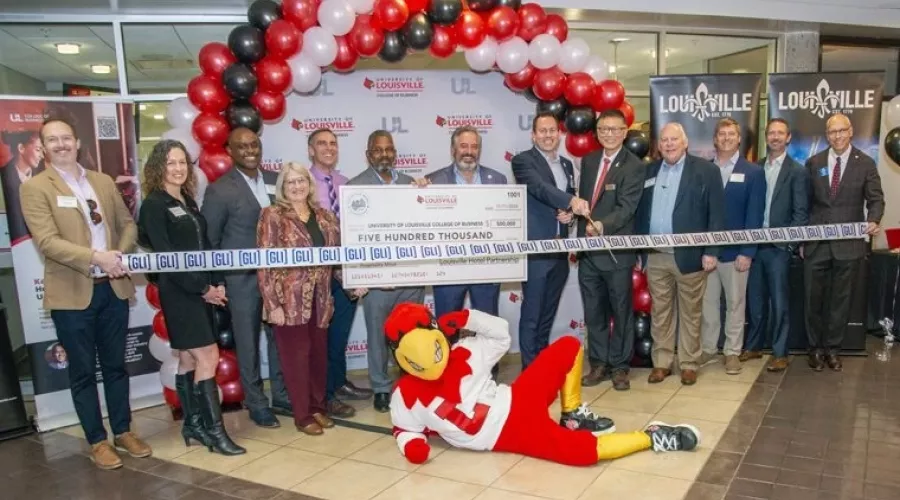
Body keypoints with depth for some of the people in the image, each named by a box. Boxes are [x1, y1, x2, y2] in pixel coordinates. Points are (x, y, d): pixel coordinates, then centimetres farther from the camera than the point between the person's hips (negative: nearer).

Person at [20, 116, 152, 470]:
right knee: (83, 371, 7)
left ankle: (123, 431, 27)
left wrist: (121, 254, -9)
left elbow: (128, 224, 12)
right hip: (72, 294, -4)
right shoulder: (35, 188, -4)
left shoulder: (103, 182, 11)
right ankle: (97, 441, 20)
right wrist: (97, 257, -25)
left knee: (115, 364, 14)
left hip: (113, 288, 4)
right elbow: (47, 242, -14)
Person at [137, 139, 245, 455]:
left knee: (190, 359, 12)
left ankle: (193, 424, 20)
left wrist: (217, 283, 1)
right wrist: (202, 288, -15)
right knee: (208, 357, -10)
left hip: (201, 290, 7)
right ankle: (214, 430, -4)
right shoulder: (153, 205, -8)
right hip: (178, 292, -7)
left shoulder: (188, 202, 14)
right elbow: (165, 255, -14)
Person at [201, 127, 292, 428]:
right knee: (248, 343, 7)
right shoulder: (220, 190, -6)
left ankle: (281, 396, 27)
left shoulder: (276, 181, 7)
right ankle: (256, 404, 21)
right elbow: (208, 240, -3)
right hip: (242, 278, -4)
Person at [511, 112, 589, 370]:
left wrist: (571, 214, -1)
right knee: (531, 314, -1)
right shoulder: (523, 160, -6)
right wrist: (571, 201, -39)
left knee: (548, 313, 15)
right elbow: (540, 187, -24)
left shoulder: (566, 165, 16)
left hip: (560, 250, 7)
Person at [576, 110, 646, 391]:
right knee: (594, 312, 12)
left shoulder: (634, 166, -8)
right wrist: (579, 237, 13)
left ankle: (619, 367, 20)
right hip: (587, 249, 6)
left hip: (616, 250, -5)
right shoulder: (588, 161, 11)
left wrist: (602, 226, -36)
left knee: (621, 311, 8)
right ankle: (598, 364, 24)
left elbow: (626, 207, -19)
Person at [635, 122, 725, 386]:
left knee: (690, 313, 7)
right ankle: (661, 362, 20)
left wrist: (711, 251, -11)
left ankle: (689, 364, 19)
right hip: (655, 256, 4)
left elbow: (716, 214, -6)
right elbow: (641, 211, 13)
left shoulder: (706, 170, -2)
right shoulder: (649, 171, 11)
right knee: (659, 312, 10)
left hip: (689, 255, -3)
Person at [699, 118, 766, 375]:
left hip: (736, 251, -2)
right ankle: (707, 349, 22)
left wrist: (747, 252, -11)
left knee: (735, 303, 8)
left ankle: (732, 352, 20)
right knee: (707, 302, 10)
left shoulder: (753, 173, 1)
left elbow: (755, 216, -4)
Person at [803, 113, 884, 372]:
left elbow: (875, 199, -1)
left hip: (848, 243, -1)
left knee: (841, 299, 8)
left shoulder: (866, 164, 1)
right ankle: (815, 347, 21)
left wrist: (874, 220, -23)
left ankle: (833, 348, 22)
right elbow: (805, 202, 7)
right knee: (814, 298, 6)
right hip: (816, 243, 1)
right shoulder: (813, 163, 5)